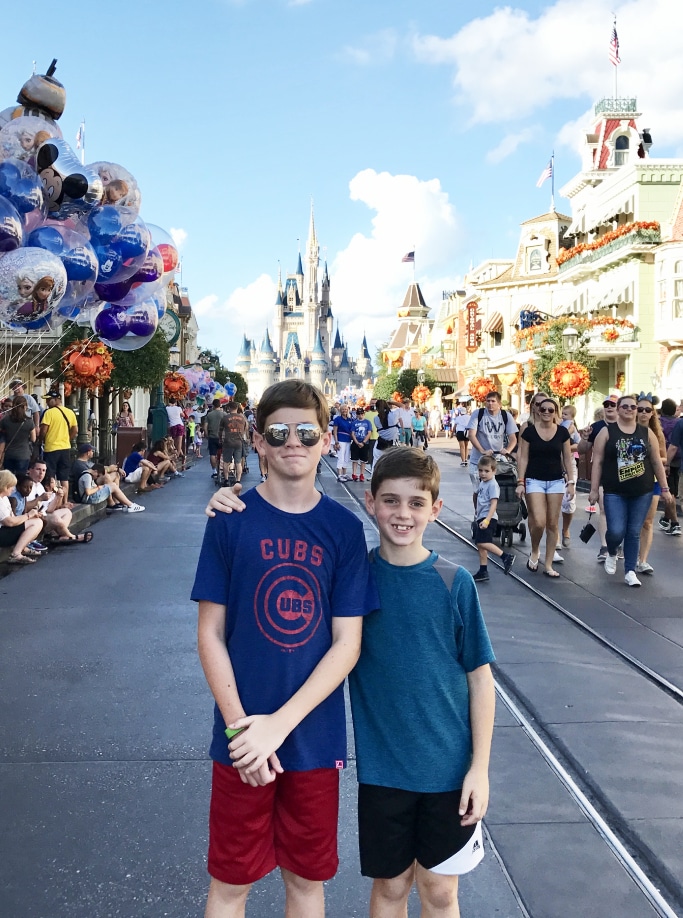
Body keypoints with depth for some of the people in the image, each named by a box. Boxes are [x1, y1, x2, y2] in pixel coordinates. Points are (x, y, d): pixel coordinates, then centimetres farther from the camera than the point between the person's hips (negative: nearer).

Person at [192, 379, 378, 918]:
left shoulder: (344, 529, -4)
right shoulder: (231, 520, -6)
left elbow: (347, 645, -7)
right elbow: (210, 635, -5)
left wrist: (280, 723, -15)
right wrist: (241, 726, -14)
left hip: (316, 737, 1)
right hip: (242, 738, -1)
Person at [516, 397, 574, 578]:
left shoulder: (562, 432, 2)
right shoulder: (529, 431, -3)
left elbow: (567, 459, 7)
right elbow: (523, 458, -2)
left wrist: (571, 481, 1)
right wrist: (520, 482, -7)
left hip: (556, 481, 2)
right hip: (534, 480, -2)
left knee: (552, 524, 4)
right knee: (539, 522, -13)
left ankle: (548, 565, 13)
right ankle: (534, 551, 17)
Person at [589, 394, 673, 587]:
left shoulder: (647, 432, 5)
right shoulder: (607, 432, -1)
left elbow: (657, 462, 8)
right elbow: (597, 462, -1)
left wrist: (664, 488, 7)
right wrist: (594, 490, -4)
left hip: (642, 492, 2)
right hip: (615, 492, -2)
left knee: (634, 533, 5)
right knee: (616, 531, -9)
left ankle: (630, 571, 16)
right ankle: (611, 553, 24)